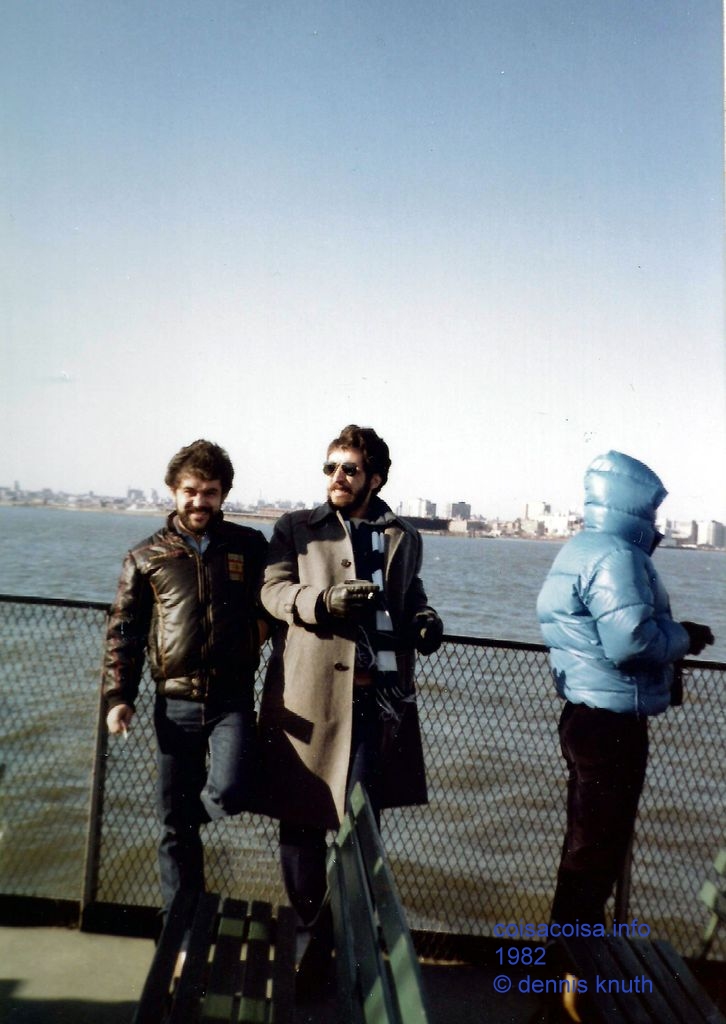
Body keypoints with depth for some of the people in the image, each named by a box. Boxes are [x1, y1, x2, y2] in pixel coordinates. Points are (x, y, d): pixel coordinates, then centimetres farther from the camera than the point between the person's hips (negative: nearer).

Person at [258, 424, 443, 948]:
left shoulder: (405, 537, 15)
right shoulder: (297, 527, 7)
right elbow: (274, 589, -3)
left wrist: (424, 617, 3)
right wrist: (324, 600, -21)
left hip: (380, 692, 2)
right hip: (310, 692, -1)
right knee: (303, 814, 8)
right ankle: (304, 921, 27)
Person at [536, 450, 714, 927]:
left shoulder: (582, 548, 13)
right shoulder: (615, 555, -19)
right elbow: (631, 640, -27)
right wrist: (684, 637, -11)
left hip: (588, 716, 10)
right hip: (613, 722, -10)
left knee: (589, 839, 22)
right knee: (600, 846, 2)